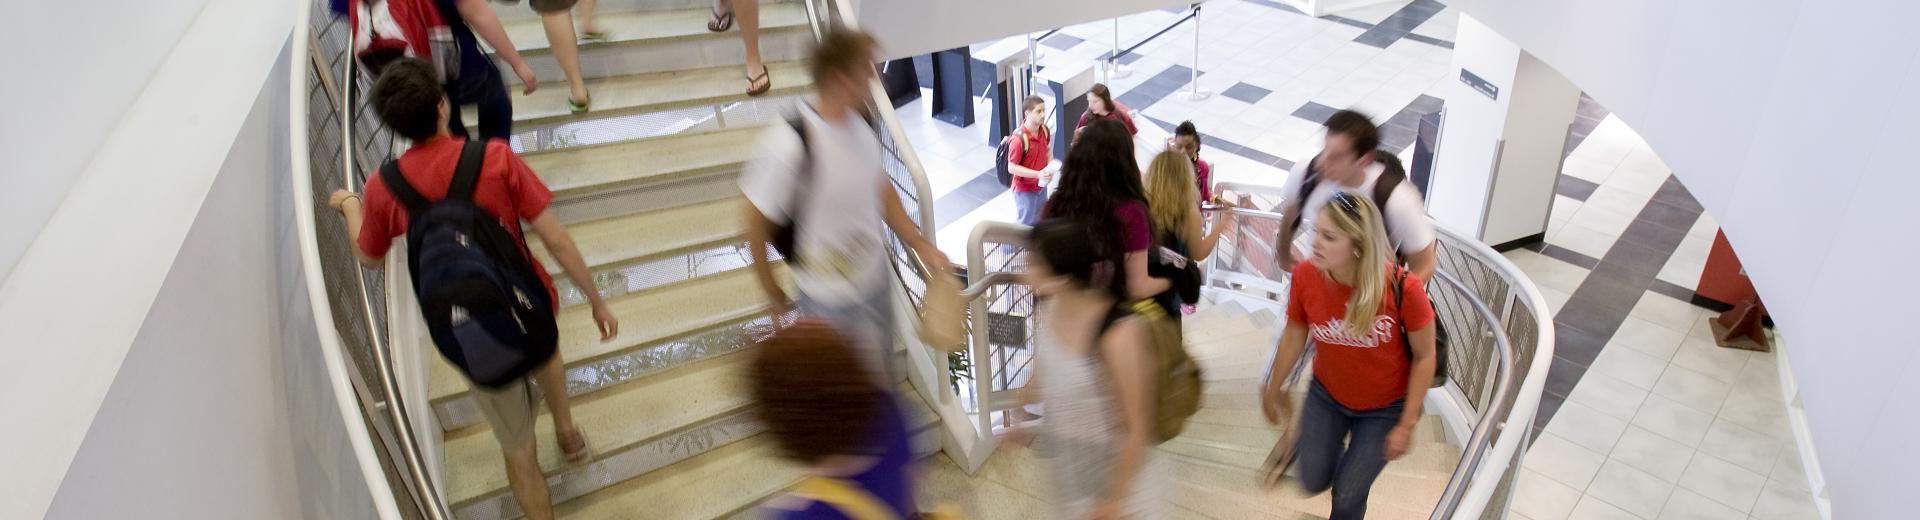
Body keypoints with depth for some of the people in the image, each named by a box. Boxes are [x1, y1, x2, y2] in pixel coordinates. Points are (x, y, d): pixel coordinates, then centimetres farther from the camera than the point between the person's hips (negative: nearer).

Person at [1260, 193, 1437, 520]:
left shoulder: (1403, 288, -33)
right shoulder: (1305, 275, -25)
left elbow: (1424, 356, -17)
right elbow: (1295, 333, -6)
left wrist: (1407, 424, -13)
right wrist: (1274, 388, 7)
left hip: (1385, 407, -2)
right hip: (1326, 394, 2)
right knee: (1313, 482, 14)